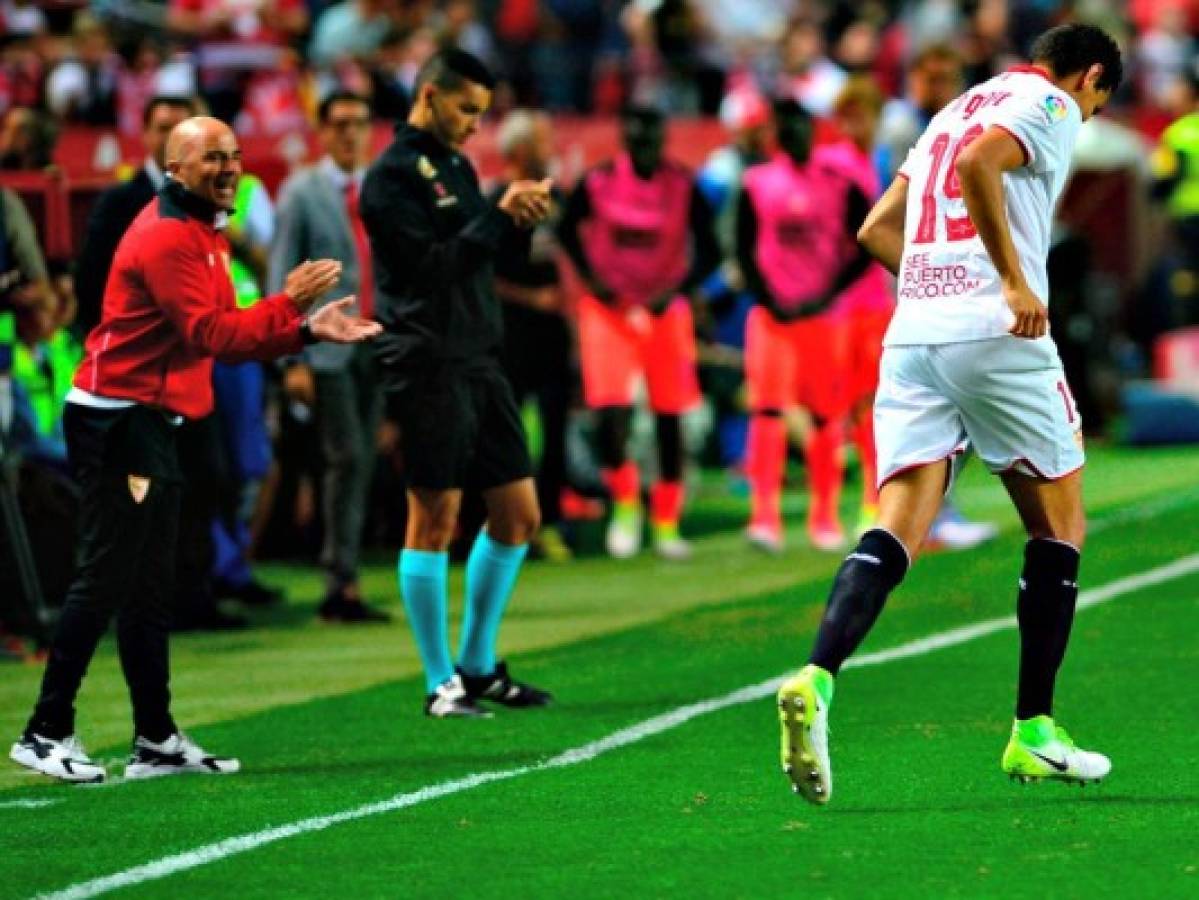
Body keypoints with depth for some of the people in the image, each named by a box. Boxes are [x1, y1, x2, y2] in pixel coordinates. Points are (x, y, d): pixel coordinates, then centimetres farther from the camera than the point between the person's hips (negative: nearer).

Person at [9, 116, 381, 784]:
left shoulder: (204, 234, 18)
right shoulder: (168, 237, -15)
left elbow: (230, 334, 18)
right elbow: (210, 335, -22)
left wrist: (308, 331, 9)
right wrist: (289, 303, -22)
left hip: (150, 425, 11)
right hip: (118, 421, -11)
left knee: (149, 589, 11)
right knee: (105, 581, -10)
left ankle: (157, 741, 15)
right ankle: (47, 734, -7)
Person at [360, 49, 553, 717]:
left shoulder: (457, 167, 17)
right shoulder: (394, 175, -9)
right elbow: (433, 264, -18)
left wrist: (521, 218, 2)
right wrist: (501, 215, -16)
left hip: (479, 359, 9)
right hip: (429, 366, -9)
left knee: (518, 514, 9)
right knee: (435, 520, -4)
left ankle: (479, 668, 20)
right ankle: (441, 684, 1)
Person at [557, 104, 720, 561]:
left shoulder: (683, 187, -6)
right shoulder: (597, 182, -6)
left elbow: (709, 252, -2)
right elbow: (568, 231, 10)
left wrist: (676, 292, -15)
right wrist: (591, 277, -4)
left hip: (665, 310, 1)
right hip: (610, 308, -1)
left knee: (669, 417, 5)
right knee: (612, 411, -14)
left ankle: (666, 524, 17)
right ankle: (625, 503, 9)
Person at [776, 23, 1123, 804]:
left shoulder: (958, 109, 26)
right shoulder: (1051, 105, 2)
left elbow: (878, 230, 25)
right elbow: (977, 164, -18)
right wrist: (1015, 281, -19)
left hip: (912, 334, 6)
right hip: (997, 335, -6)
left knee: (897, 529, -5)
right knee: (1060, 527, 10)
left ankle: (816, 680, -30)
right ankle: (1034, 733, 10)